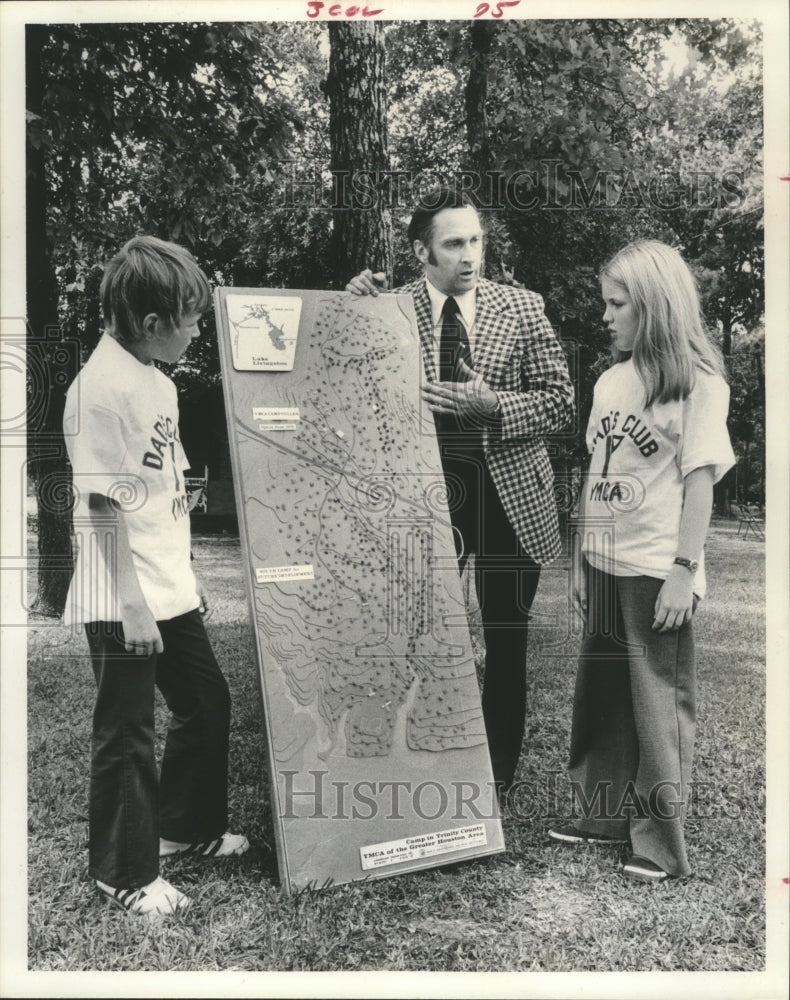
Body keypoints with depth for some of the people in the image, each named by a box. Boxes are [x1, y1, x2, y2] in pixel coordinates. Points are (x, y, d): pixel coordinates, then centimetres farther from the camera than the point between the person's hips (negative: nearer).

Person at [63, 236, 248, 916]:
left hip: (169, 591, 9)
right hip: (123, 602, -9)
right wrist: (132, 605, -19)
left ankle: (186, 827, 39)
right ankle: (126, 875, 23)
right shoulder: (102, 389, -18)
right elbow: (107, 506, -20)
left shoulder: (157, 381, 10)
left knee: (207, 705, 19)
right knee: (128, 736, 4)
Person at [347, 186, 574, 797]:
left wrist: (493, 406, -17)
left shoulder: (521, 307, 1)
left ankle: (498, 787, 29)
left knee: (506, 649, 10)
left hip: (509, 497, 1)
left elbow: (561, 401, 0)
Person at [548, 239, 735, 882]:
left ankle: (661, 842, 16)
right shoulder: (611, 381, 10)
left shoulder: (699, 381, -6)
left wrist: (685, 569, -14)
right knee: (601, 692, 14)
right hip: (604, 565, 6)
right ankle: (606, 817, 30)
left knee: (659, 703, 3)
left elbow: (700, 478, -10)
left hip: (658, 571, -6)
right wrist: (580, 559, 12)